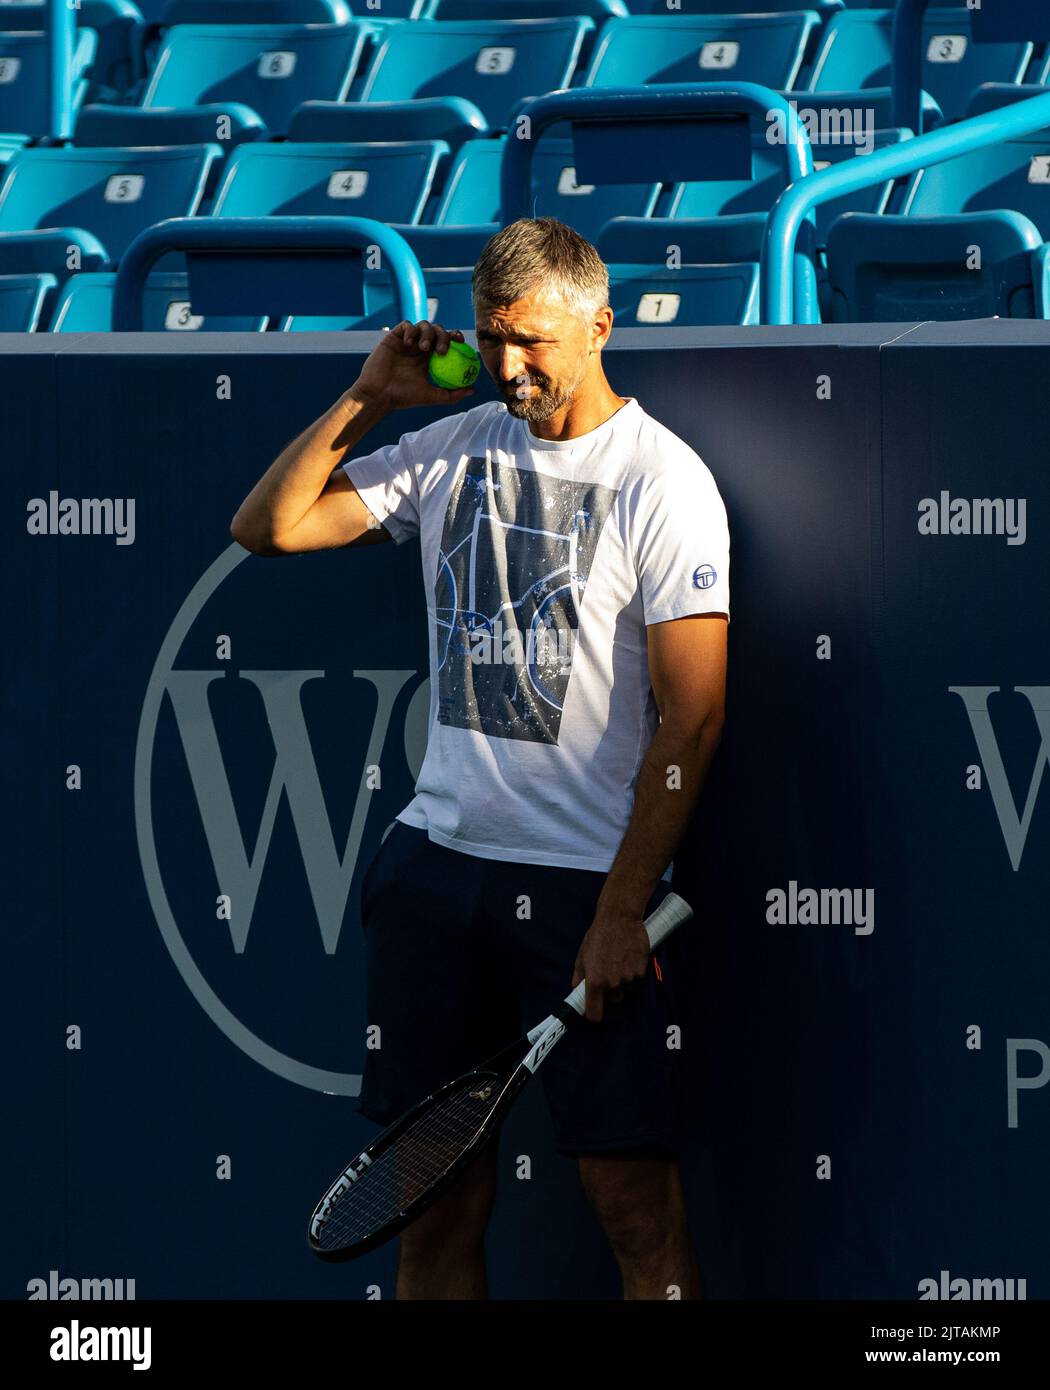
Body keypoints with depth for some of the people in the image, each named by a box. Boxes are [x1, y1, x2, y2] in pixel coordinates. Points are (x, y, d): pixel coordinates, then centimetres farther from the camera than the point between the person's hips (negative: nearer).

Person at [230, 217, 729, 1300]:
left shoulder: (663, 481, -7)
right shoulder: (455, 449, 10)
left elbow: (691, 716, -11)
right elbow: (266, 526, 12)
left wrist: (621, 913, -15)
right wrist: (367, 399, 2)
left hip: (588, 881, -5)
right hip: (438, 850, 5)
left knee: (636, 1204, -7)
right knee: (437, 1198, 6)